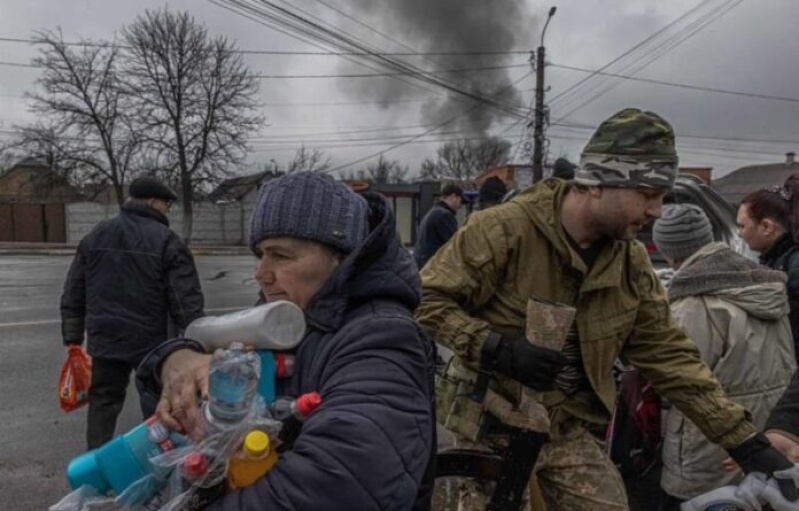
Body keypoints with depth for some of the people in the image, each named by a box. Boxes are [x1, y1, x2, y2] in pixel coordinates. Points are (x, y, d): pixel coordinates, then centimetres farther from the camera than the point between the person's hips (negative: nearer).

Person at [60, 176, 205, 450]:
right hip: (151, 342, -4)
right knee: (156, 407, 10)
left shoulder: (94, 236, 8)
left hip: (103, 340, 4)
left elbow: (72, 295, 11)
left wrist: (73, 339, 17)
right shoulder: (167, 241, -10)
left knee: (103, 402, 16)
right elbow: (186, 300, -13)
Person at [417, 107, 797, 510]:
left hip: (564, 426, 4)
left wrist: (747, 442, 2)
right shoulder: (503, 229, -18)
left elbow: (670, 355, 4)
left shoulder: (632, 262, 0)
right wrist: (498, 348, -26)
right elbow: (425, 300, -16)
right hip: (489, 415, -4)